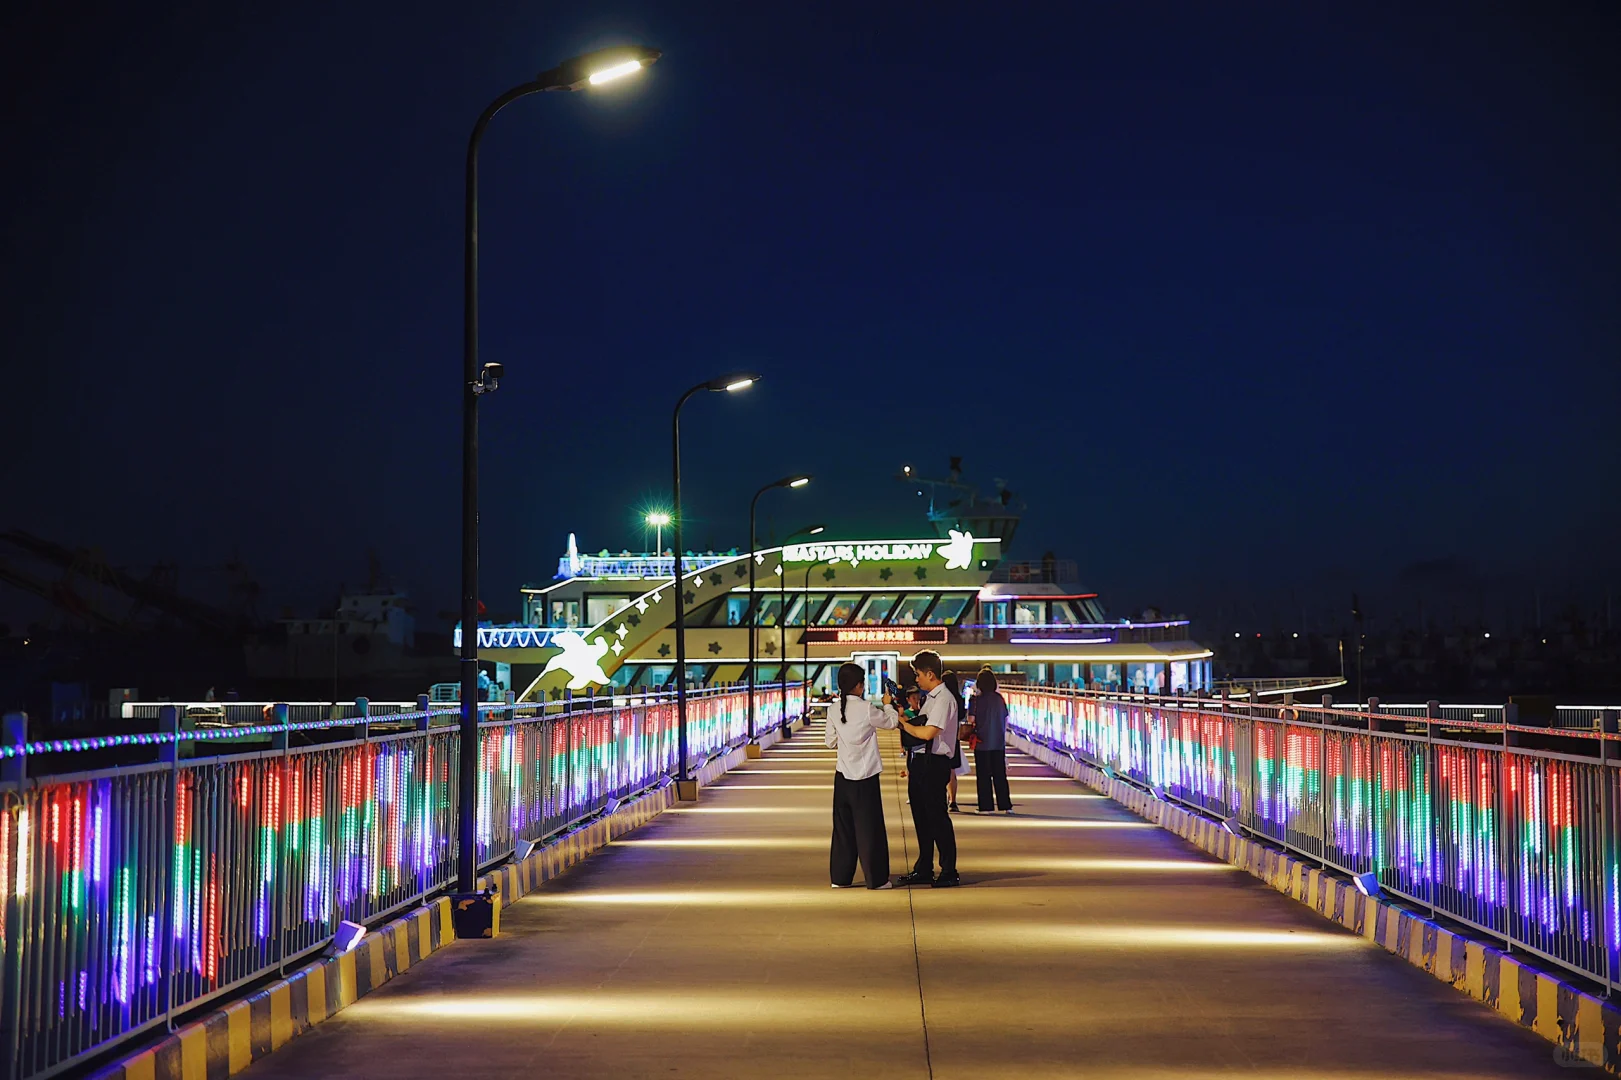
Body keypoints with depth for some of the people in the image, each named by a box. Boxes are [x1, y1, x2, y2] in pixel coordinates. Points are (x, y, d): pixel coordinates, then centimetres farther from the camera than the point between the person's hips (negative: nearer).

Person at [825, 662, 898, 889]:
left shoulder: (833, 709, -2)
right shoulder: (866, 709, -15)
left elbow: (831, 742, 7)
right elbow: (892, 722, 2)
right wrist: (888, 705, 20)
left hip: (843, 777, 5)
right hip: (866, 777, -5)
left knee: (843, 827, 12)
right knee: (869, 828, 2)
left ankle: (840, 877, 17)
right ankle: (876, 878, 7)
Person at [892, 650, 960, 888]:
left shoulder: (944, 699, -14)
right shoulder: (930, 698, 16)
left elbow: (928, 733, -22)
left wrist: (902, 723, -10)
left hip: (934, 764, -10)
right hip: (920, 762, 10)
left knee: (937, 817, -5)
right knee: (921, 817, 13)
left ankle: (949, 872, 2)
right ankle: (923, 870, 21)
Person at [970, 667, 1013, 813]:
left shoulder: (977, 699, -10)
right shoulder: (999, 698, 3)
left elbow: (972, 719, -10)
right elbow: (1006, 720, 10)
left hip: (982, 742, -4)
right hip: (999, 742, 4)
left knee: (984, 775, 3)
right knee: (1000, 774, 9)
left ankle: (986, 806, 3)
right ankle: (1005, 805, 8)